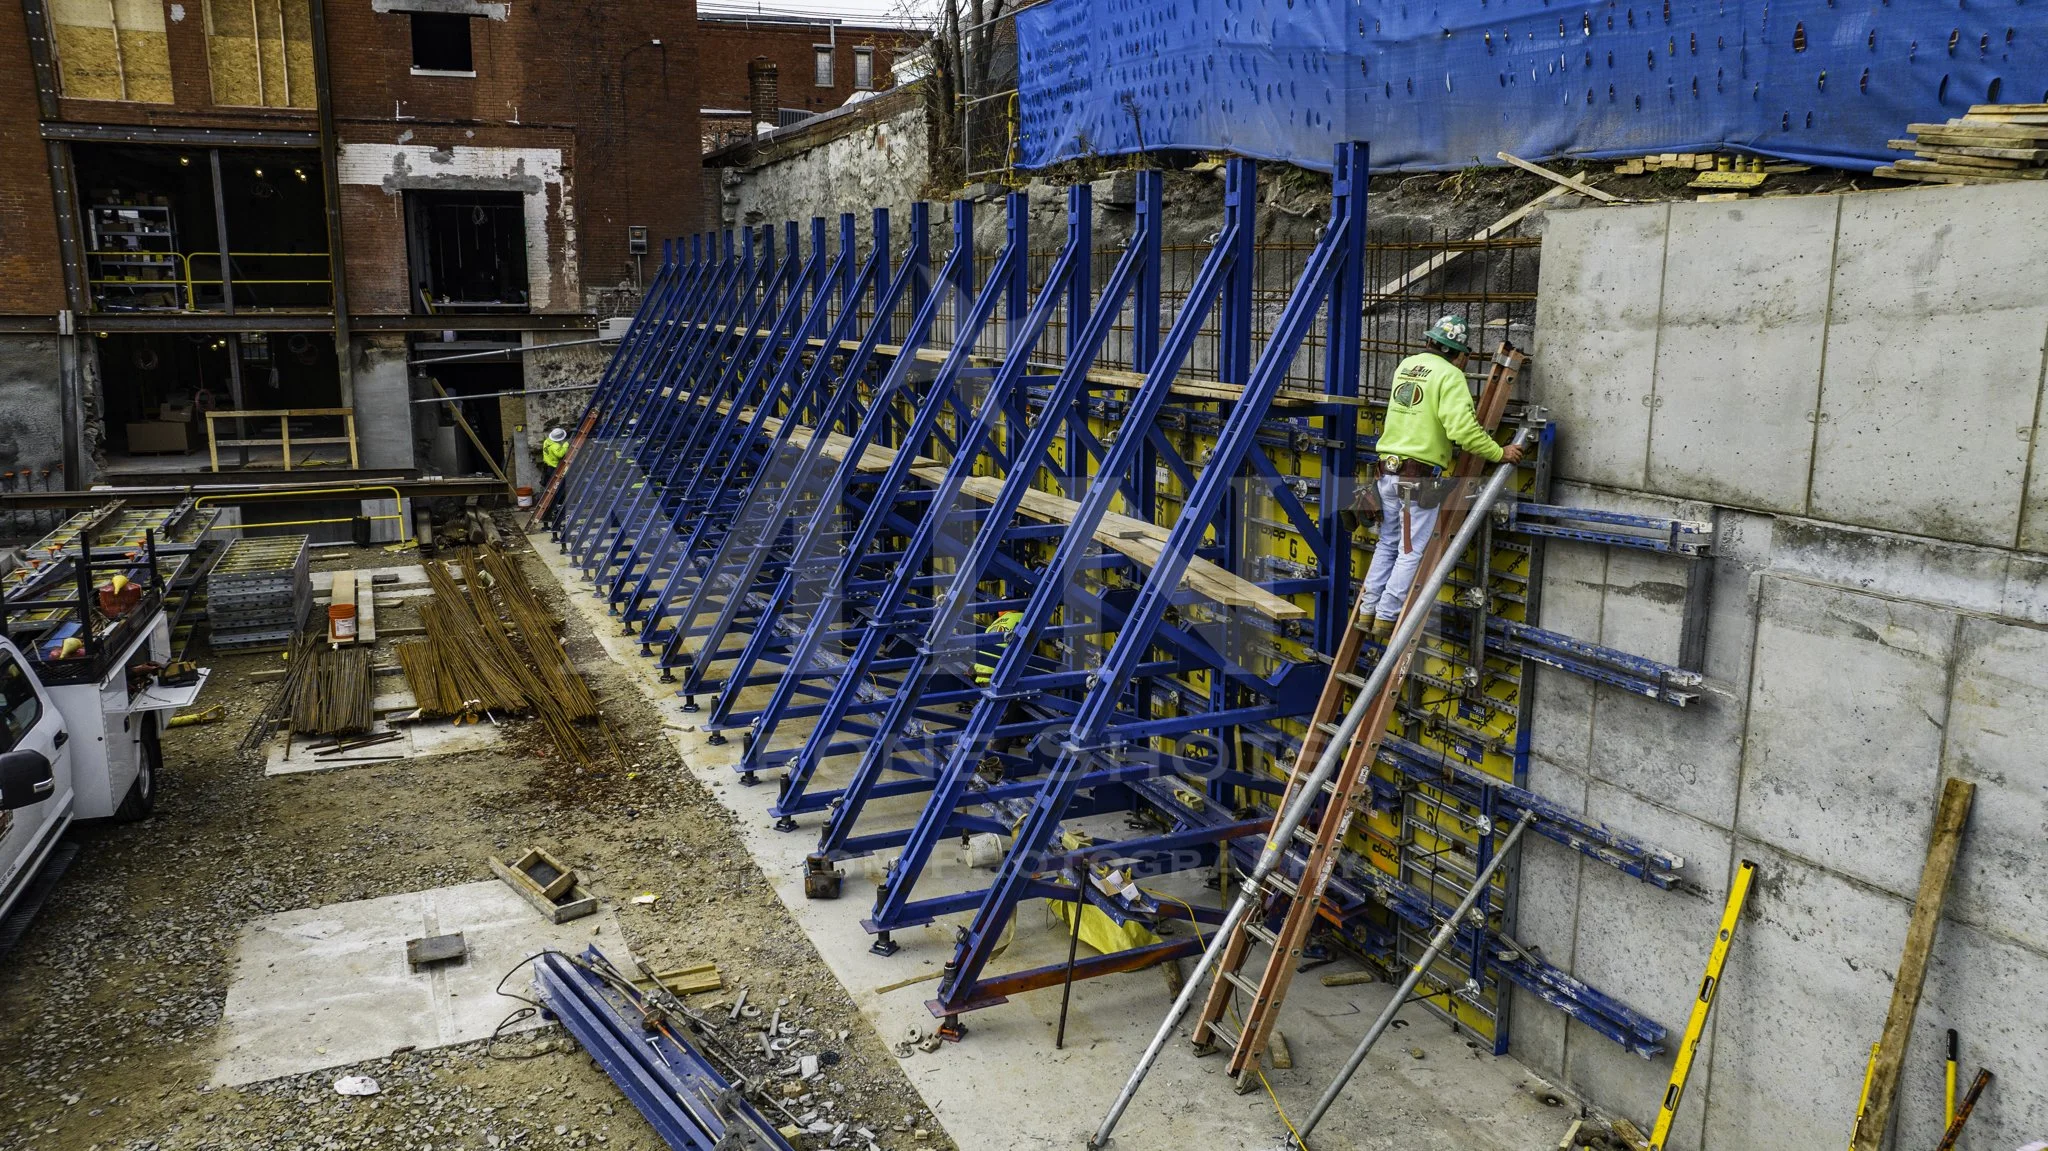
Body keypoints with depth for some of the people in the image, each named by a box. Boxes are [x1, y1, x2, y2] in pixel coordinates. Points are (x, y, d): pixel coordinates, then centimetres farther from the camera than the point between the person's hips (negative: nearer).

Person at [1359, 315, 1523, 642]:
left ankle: (1368, 610, 22)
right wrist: (1500, 453, -9)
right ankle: (1387, 619, 3)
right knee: (1412, 552, 2)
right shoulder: (1450, 376, -11)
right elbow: (1463, 430, -21)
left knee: (1388, 544, 19)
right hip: (1420, 479, -7)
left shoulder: (1405, 366, 13)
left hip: (1388, 472, 7)